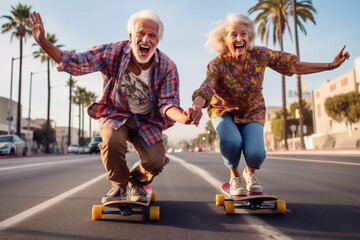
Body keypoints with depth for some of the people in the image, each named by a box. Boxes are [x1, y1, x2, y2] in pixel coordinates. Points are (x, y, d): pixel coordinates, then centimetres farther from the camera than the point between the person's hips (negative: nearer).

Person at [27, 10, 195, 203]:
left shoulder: (167, 68, -17)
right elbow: (74, 63, -11)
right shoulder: (112, 53, -18)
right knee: (112, 142, -32)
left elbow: (167, 103, -19)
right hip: (115, 114, 0)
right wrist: (43, 42, -24)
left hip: (146, 121, 1)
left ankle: (135, 184, 20)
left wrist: (183, 117, -43)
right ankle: (118, 185, 2)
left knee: (156, 161, -19)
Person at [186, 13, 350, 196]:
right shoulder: (217, 65, -24)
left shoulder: (260, 55, -17)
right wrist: (196, 107, -64)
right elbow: (205, 91, -41)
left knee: (255, 154, -24)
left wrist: (330, 65, -13)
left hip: (252, 111, 2)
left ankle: (250, 172, 16)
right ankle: (235, 176, 2)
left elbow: (293, 66, -8)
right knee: (231, 141, -33)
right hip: (224, 111, -1)